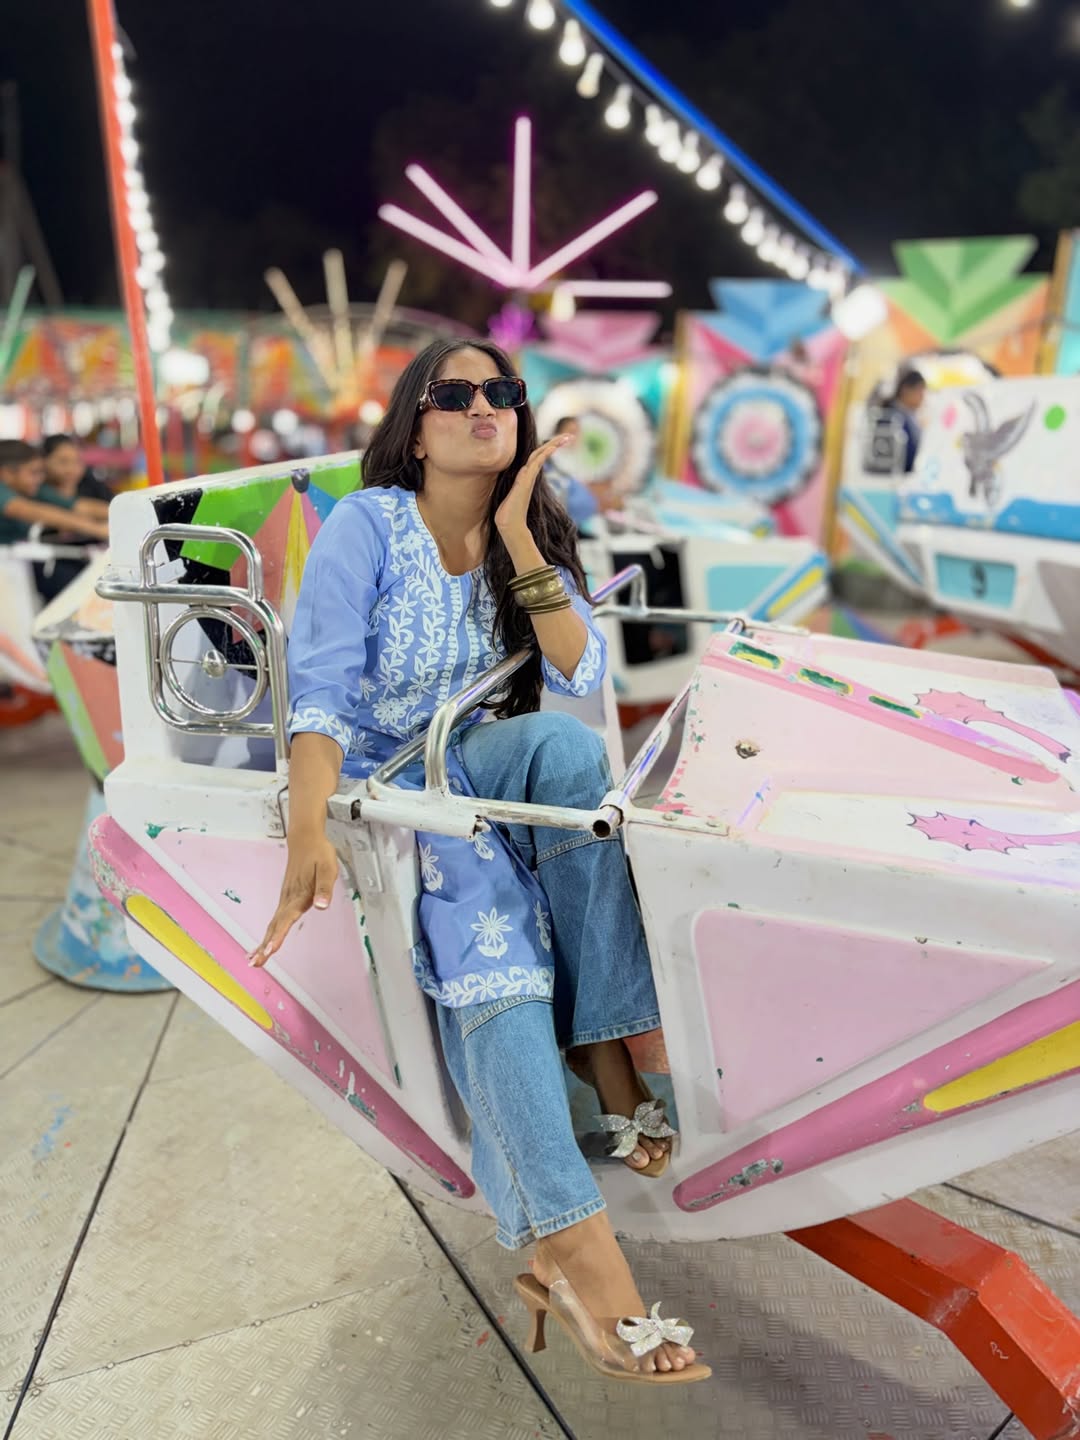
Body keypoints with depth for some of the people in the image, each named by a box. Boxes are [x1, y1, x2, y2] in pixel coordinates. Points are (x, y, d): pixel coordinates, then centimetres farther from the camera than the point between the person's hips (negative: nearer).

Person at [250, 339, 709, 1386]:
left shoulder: (530, 540, 8)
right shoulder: (366, 526, -6)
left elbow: (581, 678, -7)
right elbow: (321, 686, -18)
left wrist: (515, 536, -12)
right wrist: (309, 834, -33)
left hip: (481, 770, 4)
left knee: (563, 742, -31)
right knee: (486, 913, -33)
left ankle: (601, 1037, -24)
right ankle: (572, 1243, -35)